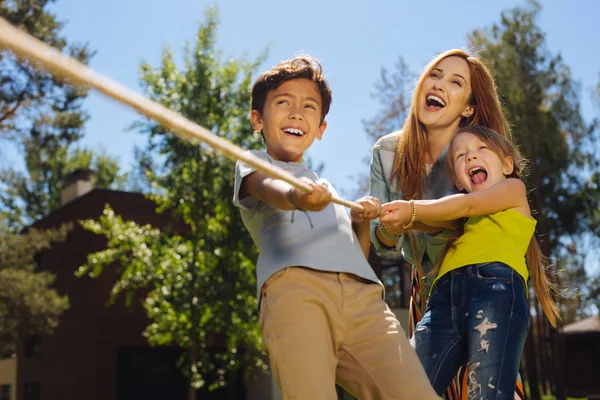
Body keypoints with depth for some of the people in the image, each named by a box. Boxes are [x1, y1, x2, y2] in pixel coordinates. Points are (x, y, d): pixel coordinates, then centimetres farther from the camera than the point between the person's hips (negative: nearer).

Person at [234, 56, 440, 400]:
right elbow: (269, 188, -6)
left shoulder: (326, 188, 37)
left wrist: (363, 220, 16)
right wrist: (294, 195, -29)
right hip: (295, 287, -5)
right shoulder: (252, 164, 20)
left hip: (364, 295, 5)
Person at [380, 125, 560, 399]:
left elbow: (467, 204, 5)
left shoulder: (514, 187, 22)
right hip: (445, 296, 5)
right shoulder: (460, 218, 37)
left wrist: (412, 210, -6)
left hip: (495, 286, -5)